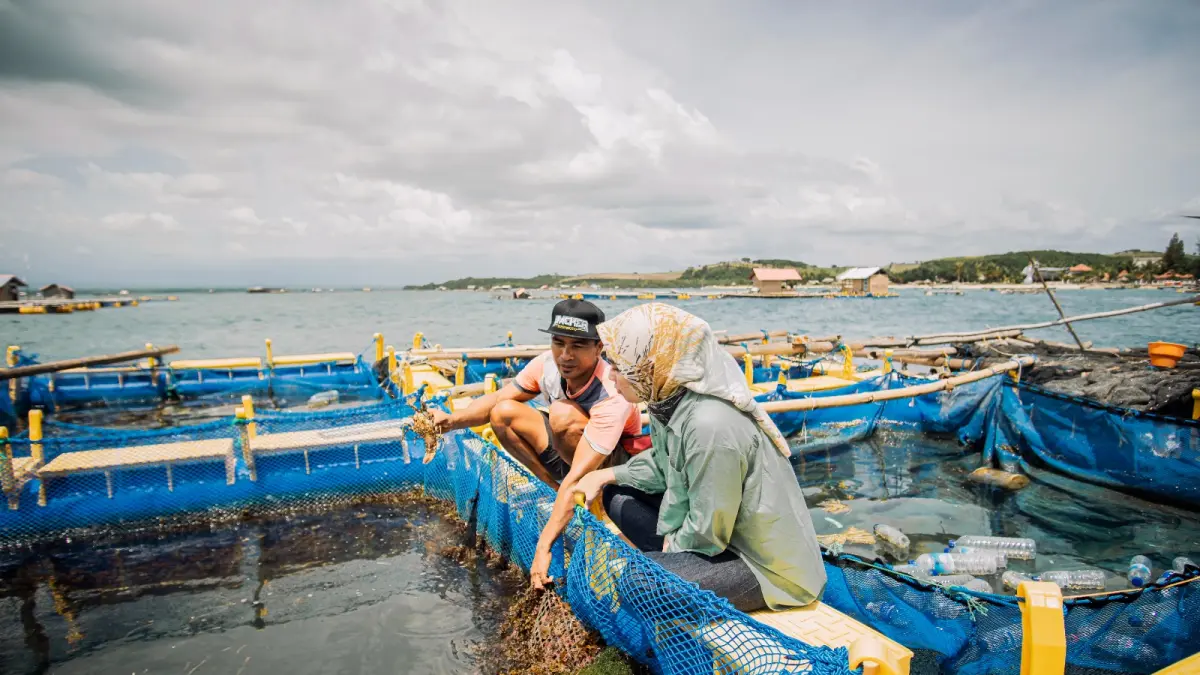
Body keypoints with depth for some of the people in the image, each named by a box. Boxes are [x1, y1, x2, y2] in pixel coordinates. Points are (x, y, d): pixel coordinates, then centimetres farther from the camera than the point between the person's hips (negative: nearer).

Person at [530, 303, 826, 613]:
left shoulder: (710, 425, -32)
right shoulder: (671, 400, -7)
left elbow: (706, 533, -23)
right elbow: (663, 465, 9)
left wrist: (668, 549, -6)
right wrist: (606, 476, -1)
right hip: (726, 529, 9)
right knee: (618, 497, 9)